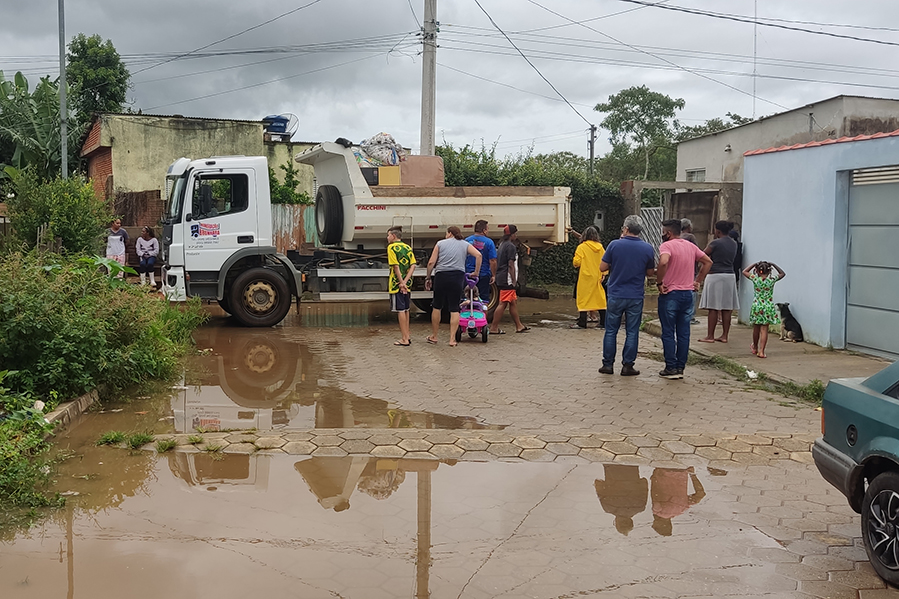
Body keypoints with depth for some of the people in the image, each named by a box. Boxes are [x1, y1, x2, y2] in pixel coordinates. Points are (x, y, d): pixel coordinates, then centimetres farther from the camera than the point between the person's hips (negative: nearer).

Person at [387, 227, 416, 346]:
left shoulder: (392, 247, -8)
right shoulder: (407, 247, 10)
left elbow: (396, 266, -17)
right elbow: (413, 265, 1)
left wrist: (402, 283, -16)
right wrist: (405, 281, -7)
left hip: (397, 284, -7)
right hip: (407, 283, 7)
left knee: (400, 310, -4)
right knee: (406, 310, 15)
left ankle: (405, 340, -3)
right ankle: (407, 337, 21)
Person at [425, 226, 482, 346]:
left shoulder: (440, 243, 8)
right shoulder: (465, 244, 11)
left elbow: (431, 262, 1)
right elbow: (478, 255, -3)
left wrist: (428, 278, 9)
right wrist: (476, 273, 4)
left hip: (441, 276, -1)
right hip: (458, 277, 1)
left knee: (437, 307, 12)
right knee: (454, 309, 5)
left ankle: (434, 336, 21)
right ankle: (452, 339, 2)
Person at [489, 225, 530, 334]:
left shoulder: (502, 245, 18)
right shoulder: (511, 246, -12)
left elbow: (497, 263, 22)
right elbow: (511, 265, -17)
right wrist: (514, 280, -15)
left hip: (501, 278, 10)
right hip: (507, 280, -10)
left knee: (514, 302, 14)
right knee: (503, 303, -8)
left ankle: (519, 326, 19)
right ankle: (494, 328, -8)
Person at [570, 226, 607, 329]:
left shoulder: (582, 247, -10)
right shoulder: (600, 247, 4)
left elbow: (576, 262, -15)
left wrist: (576, 264, 6)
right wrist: (603, 274, 5)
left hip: (586, 277, -5)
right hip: (598, 277, 5)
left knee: (583, 299, 0)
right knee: (600, 298, 11)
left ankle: (582, 323, 0)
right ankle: (603, 322, 14)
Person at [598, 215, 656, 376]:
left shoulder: (615, 245, -8)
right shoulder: (647, 248, -3)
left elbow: (602, 267, -3)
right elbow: (650, 273, 7)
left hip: (616, 295, -1)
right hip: (636, 297, 1)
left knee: (611, 331, 9)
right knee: (632, 332, 7)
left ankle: (608, 364, 12)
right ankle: (627, 366, 9)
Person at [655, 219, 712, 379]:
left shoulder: (666, 246, -11)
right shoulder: (690, 246, 11)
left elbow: (663, 262, -31)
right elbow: (708, 261, 17)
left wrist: (659, 282, -19)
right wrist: (698, 281, 14)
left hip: (670, 294, -6)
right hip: (688, 294, 6)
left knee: (668, 333, 1)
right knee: (684, 333, 9)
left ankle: (671, 369, 2)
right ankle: (680, 368, 12)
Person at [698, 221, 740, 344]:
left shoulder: (715, 243, -11)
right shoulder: (734, 244, 9)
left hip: (715, 276, -7)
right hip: (730, 277, 7)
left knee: (713, 308, -3)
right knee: (727, 308, 6)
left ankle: (710, 336, -1)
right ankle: (724, 336, 9)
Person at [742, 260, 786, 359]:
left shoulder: (755, 279, -7)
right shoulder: (772, 279, -7)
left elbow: (744, 271, 10)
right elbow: (782, 273, 13)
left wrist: (754, 264, 12)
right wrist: (773, 265, 13)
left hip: (756, 306, 1)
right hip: (768, 307, -1)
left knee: (756, 329, 17)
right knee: (764, 330, 0)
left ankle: (755, 347, 36)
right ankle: (761, 351, -6)